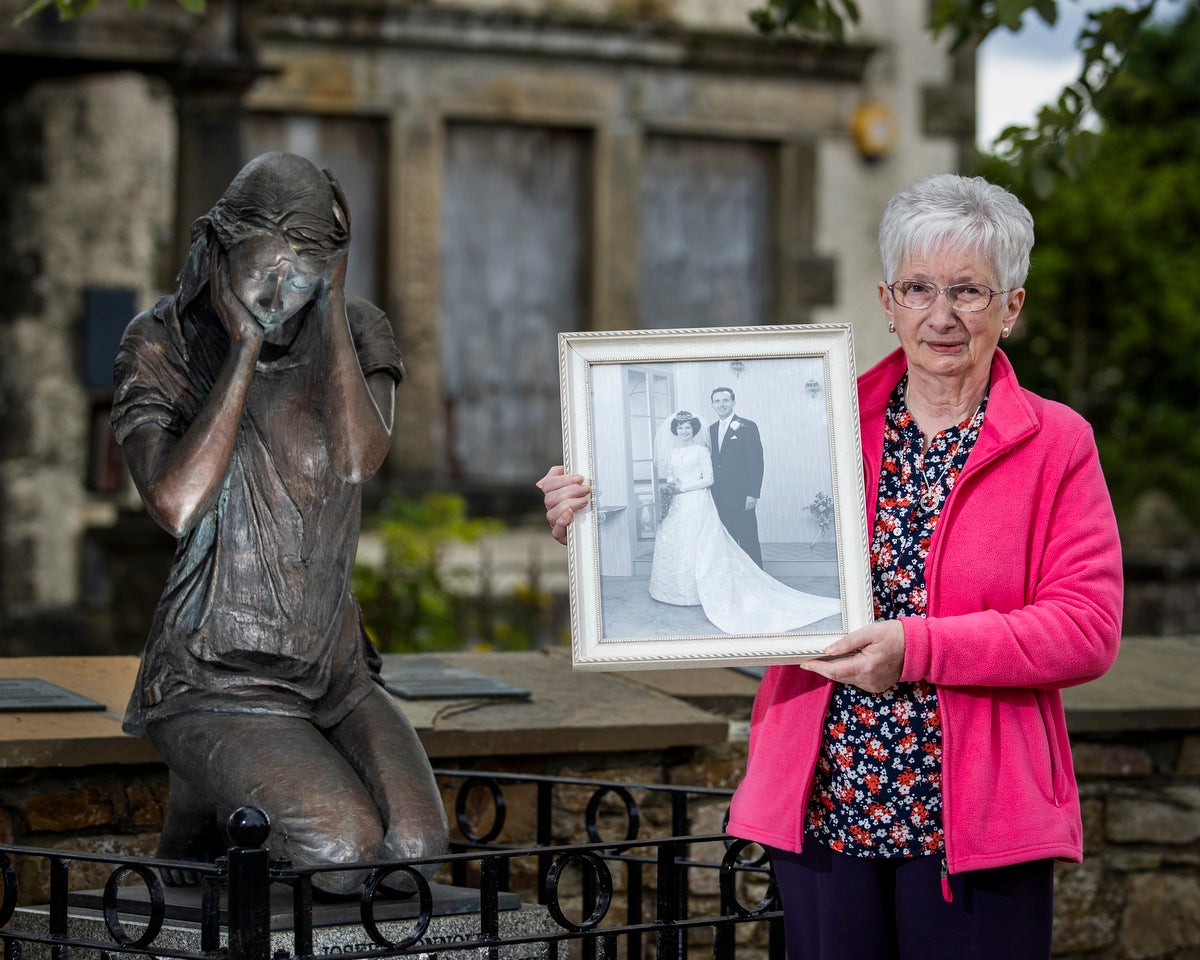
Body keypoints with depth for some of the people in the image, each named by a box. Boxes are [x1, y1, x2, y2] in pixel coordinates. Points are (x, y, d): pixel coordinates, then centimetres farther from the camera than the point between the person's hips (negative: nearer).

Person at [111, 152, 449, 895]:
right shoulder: (162, 345, -7)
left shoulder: (359, 334, 2)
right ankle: (205, 806, 8)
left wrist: (332, 304, -17)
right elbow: (177, 505, -24)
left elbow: (359, 459, -19)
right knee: (341, 852, -24)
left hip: (335, 671, 4)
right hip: (214, 685, -4)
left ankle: (236, 798, 10)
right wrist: (245, 346, -21)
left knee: (417, 846, -17)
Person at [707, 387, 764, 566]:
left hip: (741, 499, -5)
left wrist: (752, 495, -14)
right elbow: (710, 464, 16)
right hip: (719, 501, 5)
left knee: (749, 543, -4)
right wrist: (709, 495, 9)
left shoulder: (747, 427, -2)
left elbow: (756, 463, -7)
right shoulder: (711, 430, 15)